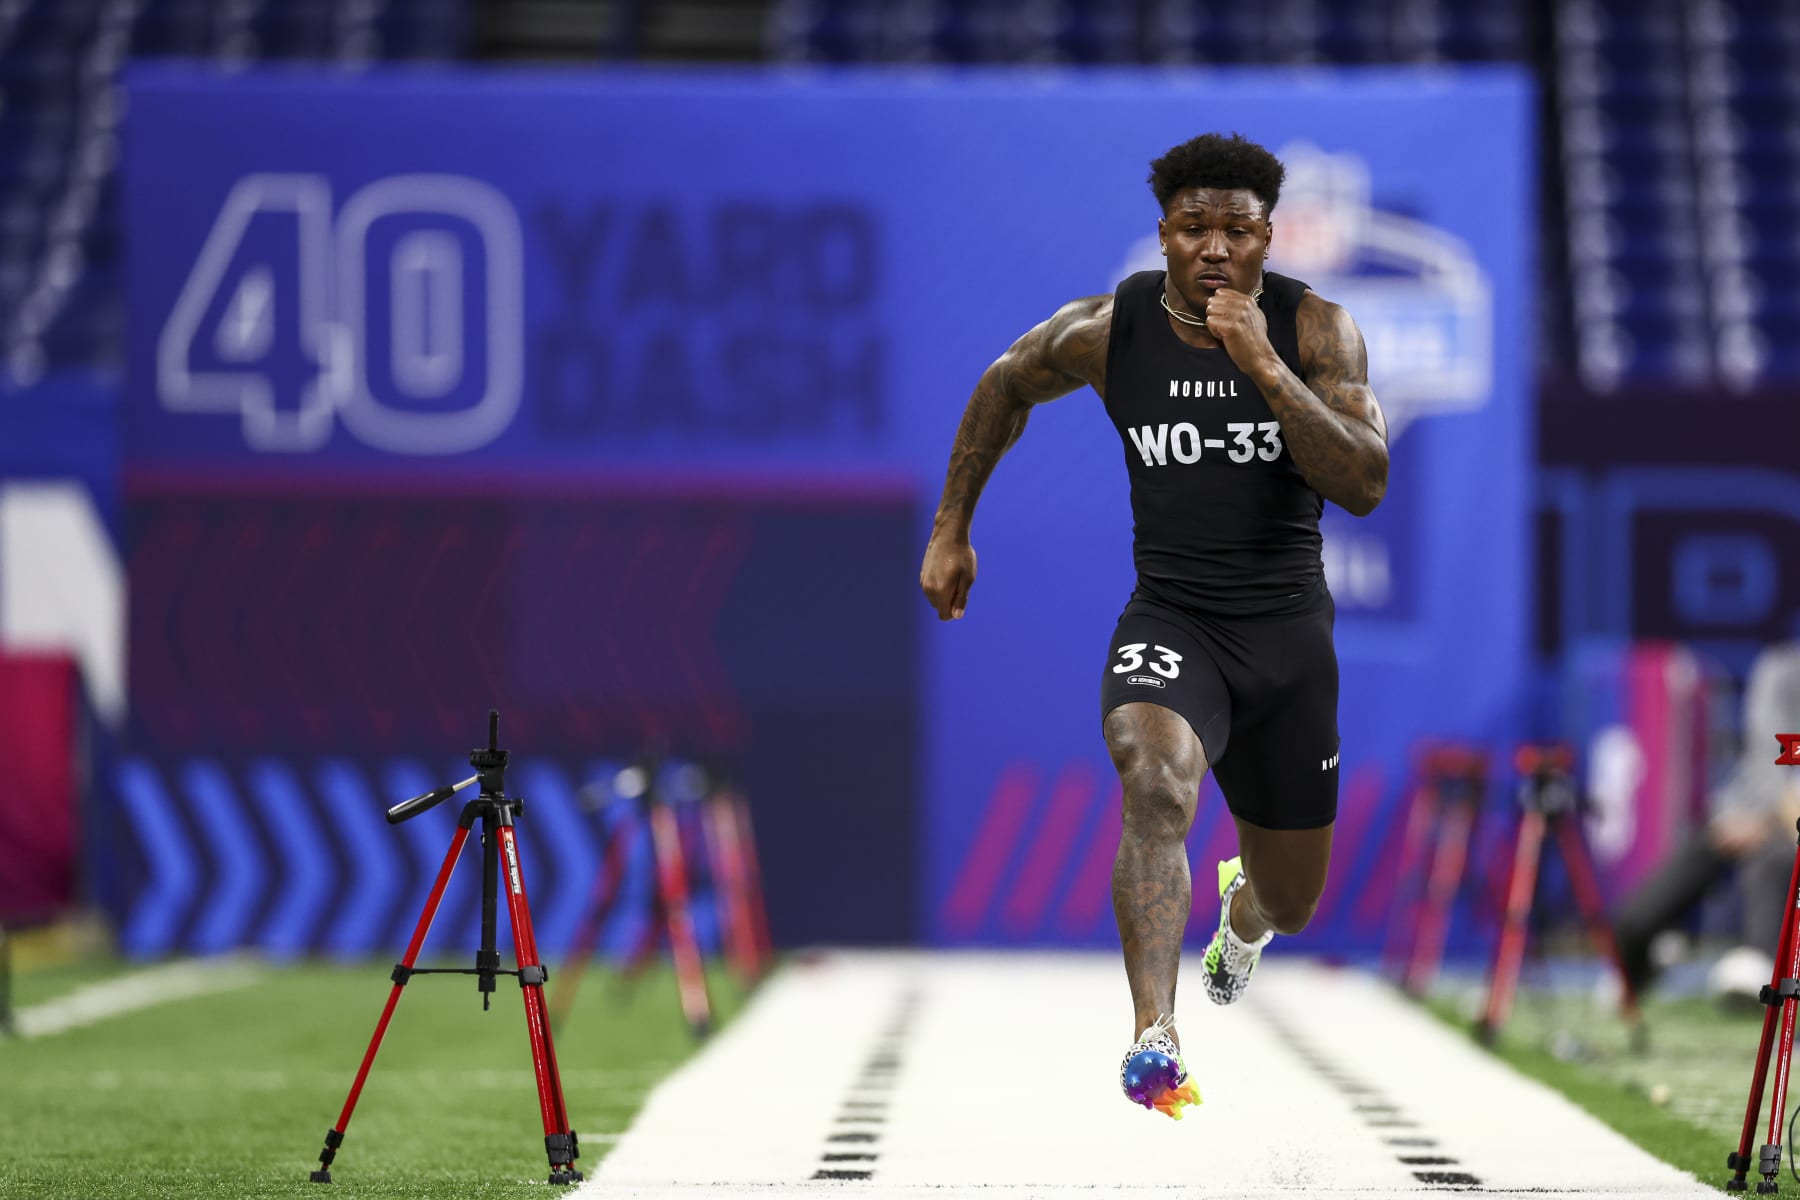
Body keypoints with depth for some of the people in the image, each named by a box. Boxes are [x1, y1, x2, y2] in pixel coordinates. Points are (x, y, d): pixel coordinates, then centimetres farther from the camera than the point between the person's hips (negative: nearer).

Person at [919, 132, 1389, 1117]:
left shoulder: (1314, 328, -8)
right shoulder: (1108, 331, -6)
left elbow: (1365, 486, -19)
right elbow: (1005, 387, 15)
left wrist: (1266, 369, -28)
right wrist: (950, 530, 17)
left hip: (1287, 630, 1)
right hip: (1168, 620, -1)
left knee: (1293, 904, 17)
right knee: (1156, 782, -36)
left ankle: (1245, 906, 58)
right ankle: (1153, 1041, -45)